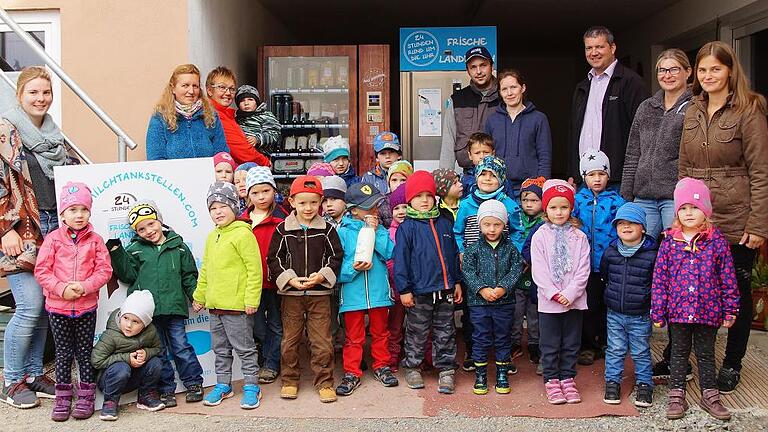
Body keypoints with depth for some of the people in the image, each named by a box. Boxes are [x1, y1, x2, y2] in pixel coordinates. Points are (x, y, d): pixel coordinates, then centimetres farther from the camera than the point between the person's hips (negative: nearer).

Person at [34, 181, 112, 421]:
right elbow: (41, 270, -5)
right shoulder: (53, 239, -3)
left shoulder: (95, 240, -1)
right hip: (58, 306, 0)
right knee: (63, 352, 11)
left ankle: (86, 396, 21)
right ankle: (63, 397, 22)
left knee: (85, 352, 9)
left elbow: (104, 270, -4)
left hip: (86, 305, 0)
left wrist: (85, 286, -19)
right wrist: (61, 288, -17)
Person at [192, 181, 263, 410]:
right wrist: (199, 295, 19)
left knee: (244, 348, 3)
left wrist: (252, 299, -18)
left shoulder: (242, 234, -12)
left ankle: (251, 387, 13)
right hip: (214, 305, 8)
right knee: (220, 349, 17)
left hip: (237, 305, -8)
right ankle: (223, 385, 29)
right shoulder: (212, 237, 13)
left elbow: (254, 269, -16)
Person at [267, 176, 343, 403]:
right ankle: (290, 380, 24)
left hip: (320, 293, -1)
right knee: (290, 339, 9)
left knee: (322, 341, 0)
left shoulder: (327, 229, 1)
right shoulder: (283, 230, 1)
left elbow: (336, 256, 3)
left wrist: (322, 276, -12)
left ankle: (324, 382, 12)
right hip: (291, 293, 1)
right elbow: (274, 259, 2)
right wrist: (289, 279, -10)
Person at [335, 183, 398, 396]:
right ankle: (351, 373, 18)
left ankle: (382, 366, 32)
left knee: (380, 332, 17)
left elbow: (390, 254, -10)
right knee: (354, 336, 7)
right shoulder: (342, 232, -4)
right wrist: (353, 268, -23)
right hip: (352, 293, -3)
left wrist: (375, 232, -14)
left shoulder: (380, 229, 6)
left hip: (378, 291, 3)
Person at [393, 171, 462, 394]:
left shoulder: (444, 224, 9)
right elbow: (400, 259, -7)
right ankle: (412, 367, 23)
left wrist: (457, 282, 14)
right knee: (416, 333, 9)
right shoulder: (406, 227, -5)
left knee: (445, 333, 10)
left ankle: (446, 370, 20)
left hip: (445, 290, 4)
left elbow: (454, 255, 15)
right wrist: (404, 289, -10)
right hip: (419, 291, -4)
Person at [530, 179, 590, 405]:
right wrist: (555, 294, -16)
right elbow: (539, 271, -8)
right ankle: (551, 380, 19)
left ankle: (568, 378, 24)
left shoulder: (579, 237, 2)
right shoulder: (540, 236, -3)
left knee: (571, 343, 11)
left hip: (574, 300, 2)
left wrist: (570, 293, -14)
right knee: (550, 344, 7)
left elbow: (583, 270, -4)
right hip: (548, 301, -1)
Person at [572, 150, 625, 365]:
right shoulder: (578, 200, 2)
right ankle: (588, 345, 18)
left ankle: (607, 341, 27)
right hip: (585, 264, 0)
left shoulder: (616, 201, 1)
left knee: (607, 305, 10)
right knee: (588, 305, 7)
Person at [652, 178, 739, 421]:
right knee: (679, 353, 13)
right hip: (678, 311, 0)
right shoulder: (669, 242, -4)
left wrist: (730, 310, -1)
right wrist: (658, 312, -3)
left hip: (709, 310, 0)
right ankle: (676, 396, 23)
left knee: (706, 353, 14)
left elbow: (728, 279, 0)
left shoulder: (717, 242, -4)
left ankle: (710, 396, 28)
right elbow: (659, 279, -2)